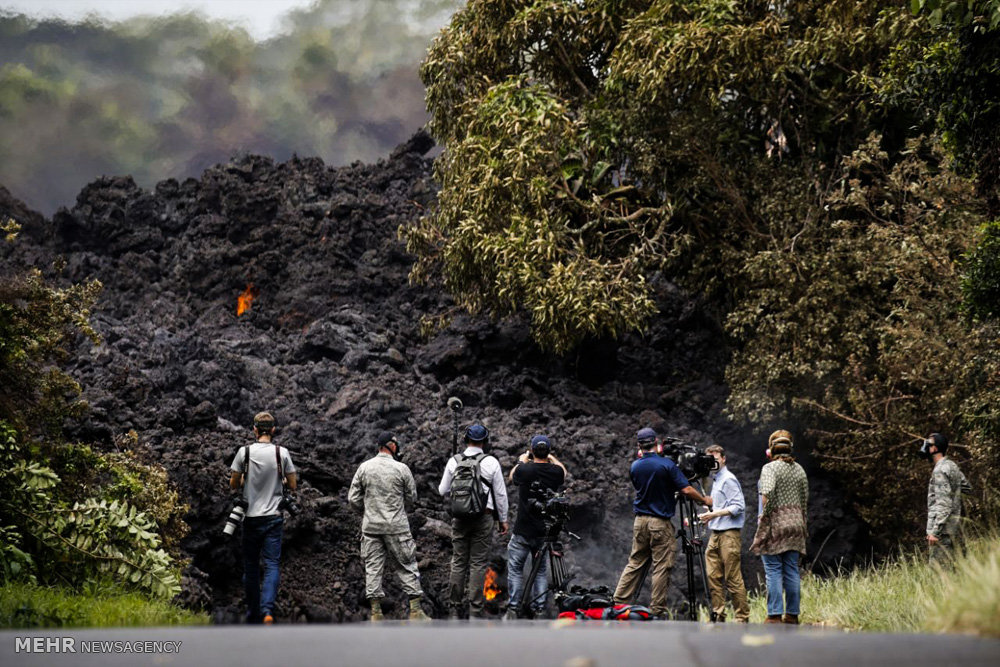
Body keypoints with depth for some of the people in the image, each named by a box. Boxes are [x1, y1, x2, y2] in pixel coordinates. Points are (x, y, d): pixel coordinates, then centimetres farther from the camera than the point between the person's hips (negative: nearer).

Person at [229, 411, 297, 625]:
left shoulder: (244, 452, -4)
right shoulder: (282, 453, -4)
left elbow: (233, 484, 2)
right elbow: (293, 485, 2)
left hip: (251, 517, 1)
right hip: (273, 518, 0)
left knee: (251, 567, 11)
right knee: (272, 565, -2)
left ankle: (253, 616, 17)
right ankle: (267, 609, -22)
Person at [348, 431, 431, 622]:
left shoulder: (364, 468, 0)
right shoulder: (401, 469, -7)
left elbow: (353, 498, 2)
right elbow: (411, 497, 3)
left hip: (371, 526, 2)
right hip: (396, 527, -2)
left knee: (373, 566, 7)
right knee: (406, 565, 5)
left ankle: (375, 611, 4)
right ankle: (415, 609, 3)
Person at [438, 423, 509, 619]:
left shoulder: (454, 461, 2)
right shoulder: (491, 462, -4)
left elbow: (442, 490, 9)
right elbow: (500, 494, 0)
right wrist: (503, 519, 11)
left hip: (459, 518, 2)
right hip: (484, 517, -2)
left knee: (458, 562, 8)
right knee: (478, 563, 0)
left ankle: (455, 609, 8)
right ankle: (475, 609, -2)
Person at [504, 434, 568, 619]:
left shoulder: (525, 470, -14)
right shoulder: (556, 471, -6)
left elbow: (511, 478, 11)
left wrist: (521, 461, 27)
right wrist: (551, 457, 36)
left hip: (523, 531, -3)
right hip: (545, 532, 3)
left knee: (515, 569, 5)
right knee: (541, 571, 12)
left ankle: (512, 609, 1)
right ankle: (539, 609, 9)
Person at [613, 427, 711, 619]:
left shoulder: (635, 467, 4)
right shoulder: (667, 465, -12)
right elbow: (686, 490, -13)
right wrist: (705, 500, 3)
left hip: (640, 521, 5)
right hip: (660, 523, -5)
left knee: (635, 563, 12)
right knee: (661, 567, -1)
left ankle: (619, 603, 11)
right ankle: (657, 611, -1)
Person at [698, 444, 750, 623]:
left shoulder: (728, 480, -8)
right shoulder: (715, 480, 20)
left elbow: (738, 506, -15)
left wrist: (715, 514, -19)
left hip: (729, 534, -9)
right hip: (715, 534, 9)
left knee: (733, 579, -8)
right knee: (713, 576, 3)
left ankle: (743, 618, -4)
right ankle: (718, 616, 5)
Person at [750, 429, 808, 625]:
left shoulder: (770, 468, -8)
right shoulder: (799, 469, 12)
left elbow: (767, 494, -22)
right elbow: (805, 499, 15)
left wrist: (764, 517, -14)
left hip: (775, 522, -6)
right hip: (795, 521, 6)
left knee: (773, 571, -4)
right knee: (792, 570, 8)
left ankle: (774, 615, -7)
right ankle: (792, 614, 9)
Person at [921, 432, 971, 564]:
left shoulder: (940, 471, -15)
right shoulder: (952, 466, 13)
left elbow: (944, 504, -21)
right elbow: (966, 487, 27)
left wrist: (934, 531, -22)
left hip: (942, 528, -10)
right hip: (953, 527, 10)